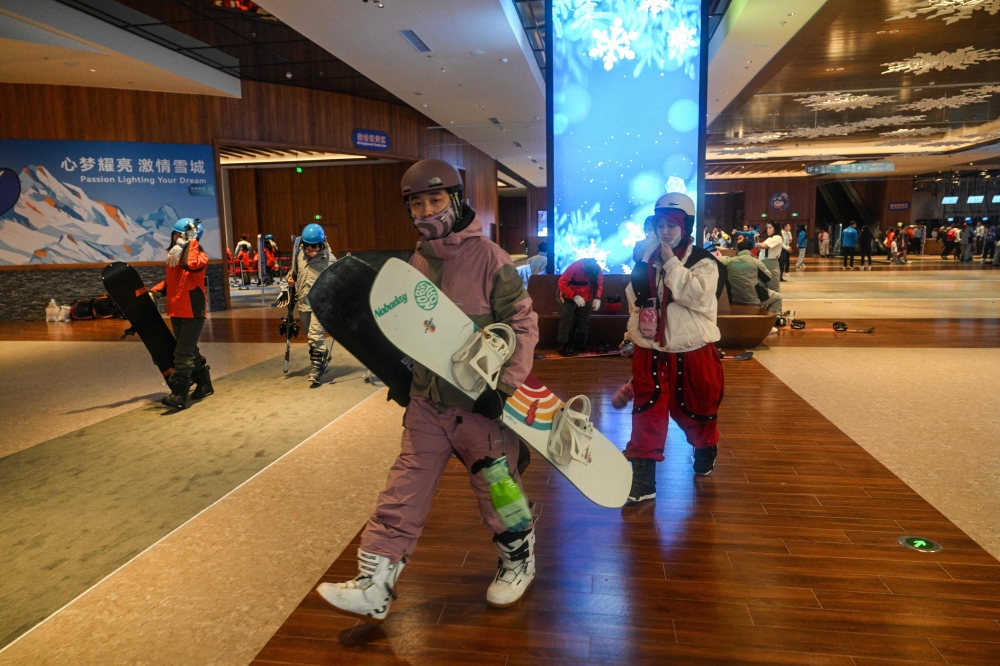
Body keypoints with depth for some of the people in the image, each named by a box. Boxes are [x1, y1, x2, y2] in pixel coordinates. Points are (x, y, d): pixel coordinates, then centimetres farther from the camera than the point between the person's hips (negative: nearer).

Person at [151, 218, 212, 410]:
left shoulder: (199, 255, -12)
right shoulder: (173, 255, 10)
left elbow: (191, 264, -36)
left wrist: (192, 241, -28)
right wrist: (156, 291, 7)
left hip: (193, 312, -8)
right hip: (176, 311, 8)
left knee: (183, 354, -12)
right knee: (190, 351, 15)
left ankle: (179, 395, -11)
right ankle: (204, 385, 29)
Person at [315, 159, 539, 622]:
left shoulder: (488, 257, -12)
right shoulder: (416, 262, 7)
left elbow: (523, 323, -13)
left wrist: (504, 385, -19)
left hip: (479, 402, -5)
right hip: (427, 400, 5)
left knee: (496, 485, 9)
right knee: (405, 488, 5)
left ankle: (518, 561, 35)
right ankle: (374, 586, 13)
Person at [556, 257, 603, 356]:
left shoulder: (598, 271, -18)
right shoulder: (575, 267, -32)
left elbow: (599, 285, -2)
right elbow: (562, 283, -28)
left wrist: (597, 298, -19)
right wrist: (574, 296, -33)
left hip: (585, 298, 5)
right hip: (570, 297, -5)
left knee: (584, 321, 9)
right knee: (567, 320, -11)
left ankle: (580, 346, 20)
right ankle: (563, 346, -8)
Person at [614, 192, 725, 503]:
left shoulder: (704, 262, -8)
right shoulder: (648, 261, 6)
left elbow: (697, 295, -26)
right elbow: (635, 301, 14)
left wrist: (672, 262, -22)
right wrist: (635, 333, 7)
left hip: (692, 353, -3)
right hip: (651, 352, 3)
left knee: (696, 410, 15)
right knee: (647, 416, -1)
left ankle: (706, 451, 46)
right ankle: (643, 480, 4)